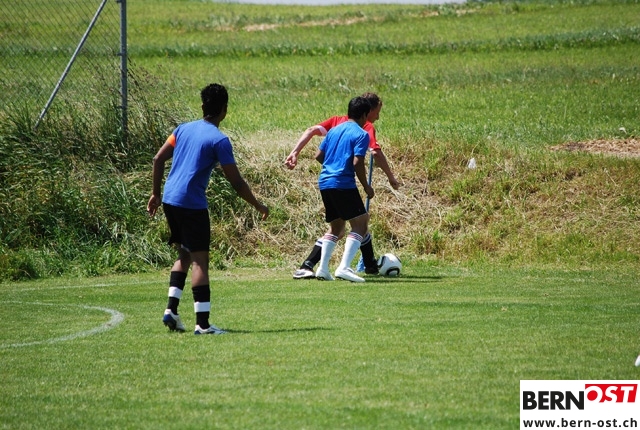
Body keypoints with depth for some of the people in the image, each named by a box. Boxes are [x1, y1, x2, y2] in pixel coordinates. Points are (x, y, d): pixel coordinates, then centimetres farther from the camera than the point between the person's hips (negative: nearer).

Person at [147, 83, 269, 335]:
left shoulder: (184, 129, 10)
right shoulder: (219, 140, -9)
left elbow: (158, 160, 11)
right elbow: (236, 182, -9)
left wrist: (156, 193, 19)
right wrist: (258, 206, 3)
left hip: (169, 200, 7)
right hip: (192, 205, -7)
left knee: (184, 255, 19)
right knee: (199, 260, -4)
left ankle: (171, 309, 9)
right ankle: (202, 323, -7)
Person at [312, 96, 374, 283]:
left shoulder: (334, 130, 17)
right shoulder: (361, 134, -6)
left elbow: (318, 156, 17)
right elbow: (357, 163, -14)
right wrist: (366, 186, -3)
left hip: (324, 183, 8)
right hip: (343, 184, -8)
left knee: (336, 225, 19)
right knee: (360, 223, -4)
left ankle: (323, 268, 11)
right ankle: (344, 267, -17)